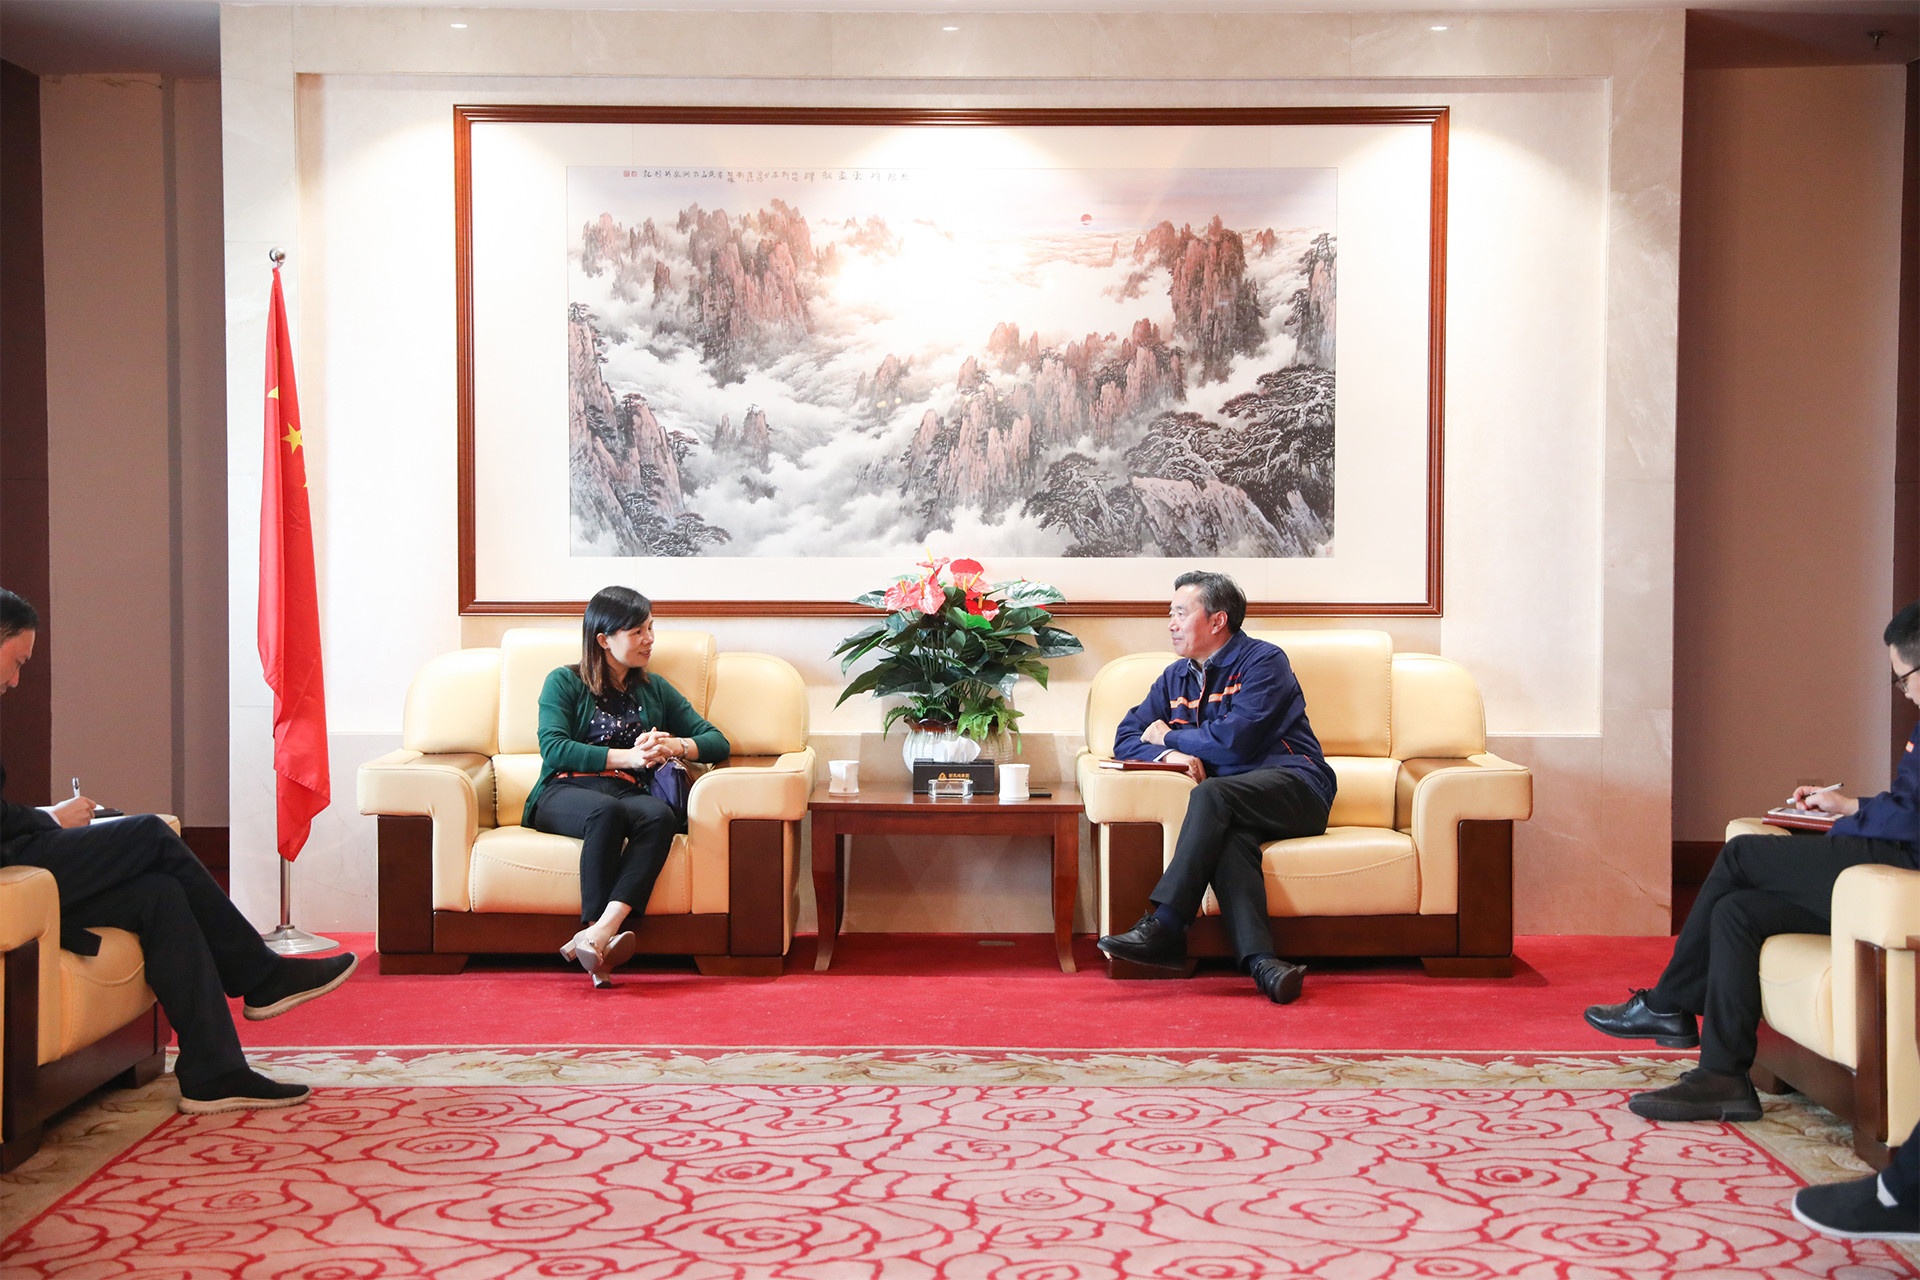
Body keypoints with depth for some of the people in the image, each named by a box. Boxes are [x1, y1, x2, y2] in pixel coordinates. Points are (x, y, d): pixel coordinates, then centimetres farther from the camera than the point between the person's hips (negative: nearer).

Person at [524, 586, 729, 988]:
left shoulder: (655, 690, 26)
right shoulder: (565, 682, 14)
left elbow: (717, 741, 19)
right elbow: (554, 748, -3)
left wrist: (676, 746, -3)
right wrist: (628, 757, -11)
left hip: (629, 793, 3)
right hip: (566, 792, -3)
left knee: (659, 814, -35)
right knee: (607, 811, -39)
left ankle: (599, 932, -49)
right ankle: (602, 936, -43)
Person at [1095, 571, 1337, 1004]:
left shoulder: (1263, 660, 0)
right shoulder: (1176, 677, 22)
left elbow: (1234, 739, -13)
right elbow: (1126, 738, 16)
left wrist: (1169, 736, 2)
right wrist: (1166, 754, -7)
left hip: (1295, 788, -4)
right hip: (1234, 805, 4)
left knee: (1211, 794, -33)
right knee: (1227, 833, -32)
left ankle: (1165, 928, -37)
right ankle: (1258, 959, -49)